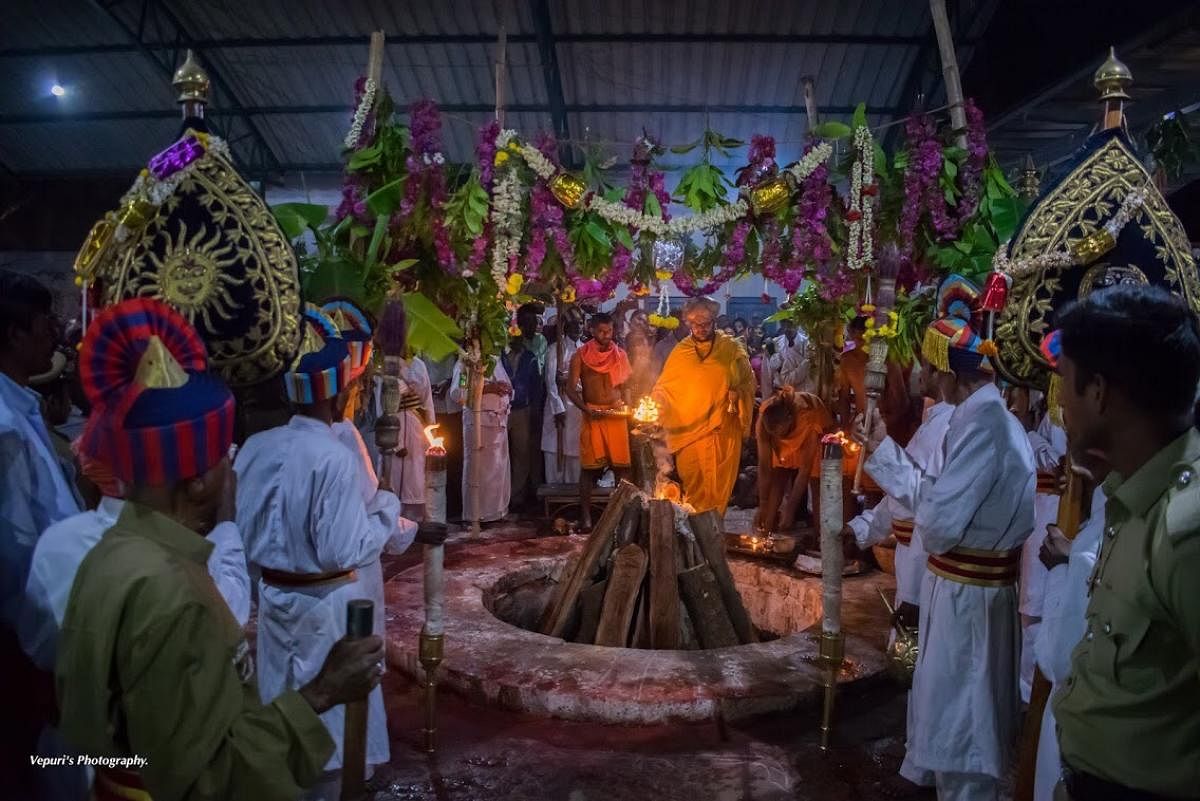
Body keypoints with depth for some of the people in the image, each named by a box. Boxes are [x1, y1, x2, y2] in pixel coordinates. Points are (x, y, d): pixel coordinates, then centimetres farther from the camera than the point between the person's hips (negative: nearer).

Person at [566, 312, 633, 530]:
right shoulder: (581, 355, 0)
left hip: (617, 414, 2)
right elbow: (570, 388, -2)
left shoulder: (620, 354, 9)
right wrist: (586, 409, -16)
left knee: (621, 464, -1)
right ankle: (585, 514, 7)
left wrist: (627, 408, 0)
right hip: (592, 415, -2)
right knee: (589, 467, -1)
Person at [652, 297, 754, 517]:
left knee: (718, 482, 1)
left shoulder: (731, 349, 2)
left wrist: (737, 393, -11)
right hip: (688, 428, 1)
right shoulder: (680, 351, 5)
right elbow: (663, 387, 9)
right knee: (692, 484, 4)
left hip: (722, 428, -1)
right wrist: (657, 403, -10)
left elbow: (748, 382, 9)